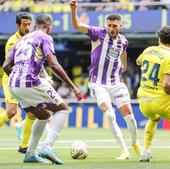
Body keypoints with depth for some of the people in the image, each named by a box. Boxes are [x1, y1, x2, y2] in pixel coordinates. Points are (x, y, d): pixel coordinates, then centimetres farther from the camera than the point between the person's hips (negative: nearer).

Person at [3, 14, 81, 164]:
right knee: (63, 109, 7)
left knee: (44, 115, 26)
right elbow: (54, 65, -10)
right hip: (31, 82, -7)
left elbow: (6, 66, 18)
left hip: (13, 86, 7)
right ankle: (47, 148, -9)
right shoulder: (45, 38, 3)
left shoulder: (22, 40, 24)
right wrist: (73, 86, -7)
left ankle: (30, 154, 20)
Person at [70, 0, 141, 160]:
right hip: (98, 83, -4)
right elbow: (77, 26, -22)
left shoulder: (123, 41, 2)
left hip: (116, 83, 4)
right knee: (109, 115, -19)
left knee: (129, 115, 2)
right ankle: (124, 151, -13)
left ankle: (135, 143, 29)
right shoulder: (98, 34, -10)